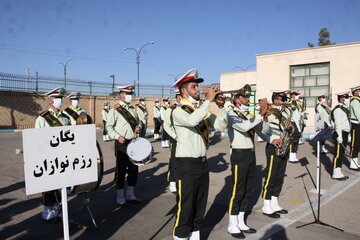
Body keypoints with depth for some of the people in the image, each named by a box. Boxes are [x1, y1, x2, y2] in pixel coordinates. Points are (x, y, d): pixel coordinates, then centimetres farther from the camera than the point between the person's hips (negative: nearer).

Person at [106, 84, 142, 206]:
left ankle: (130, 194, 26)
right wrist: (118, 137, -23)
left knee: (134, 169, 11)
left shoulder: (133, 109, 15)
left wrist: (138, 128, 3)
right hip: (122, 144, -6)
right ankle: (120, 197, 16)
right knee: (121, 170, 2)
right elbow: (109, 127, -10)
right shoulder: (115, 109, -5)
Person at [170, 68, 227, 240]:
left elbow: (220, 126, 2)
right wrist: (208, 100, -24)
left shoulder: (202, 111, 11)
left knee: (200, 206, 17)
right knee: (185, 207, 1)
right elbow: (192, 121, -32)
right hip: (186, 164, -7)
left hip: (203, 162, 7)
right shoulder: (178, 112, -10)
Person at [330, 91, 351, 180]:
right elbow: (338, 123, -22)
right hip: (340, 135, -10)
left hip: (344, 134, 10)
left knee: (341, 154, 14)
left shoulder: (344, 109, 16)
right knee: (338, 154, -5)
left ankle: (338, 172, 21)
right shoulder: (338, 109, -15)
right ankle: (335, 174, 1)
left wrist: (346, 135, 18)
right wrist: (339, 136, -25)